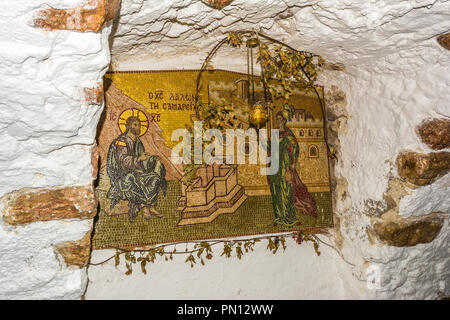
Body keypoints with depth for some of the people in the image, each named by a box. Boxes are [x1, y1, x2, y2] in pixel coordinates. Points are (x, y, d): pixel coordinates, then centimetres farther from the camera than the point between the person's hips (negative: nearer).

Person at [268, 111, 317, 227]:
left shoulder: (288, 133, -5)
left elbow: (295, 147, -10)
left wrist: (293, 163, -15)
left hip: (285, 163, -7)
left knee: (286, 188, -6)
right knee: (276, 190, 6)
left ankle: (290, 217, 2)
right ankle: (280, 216, 13)